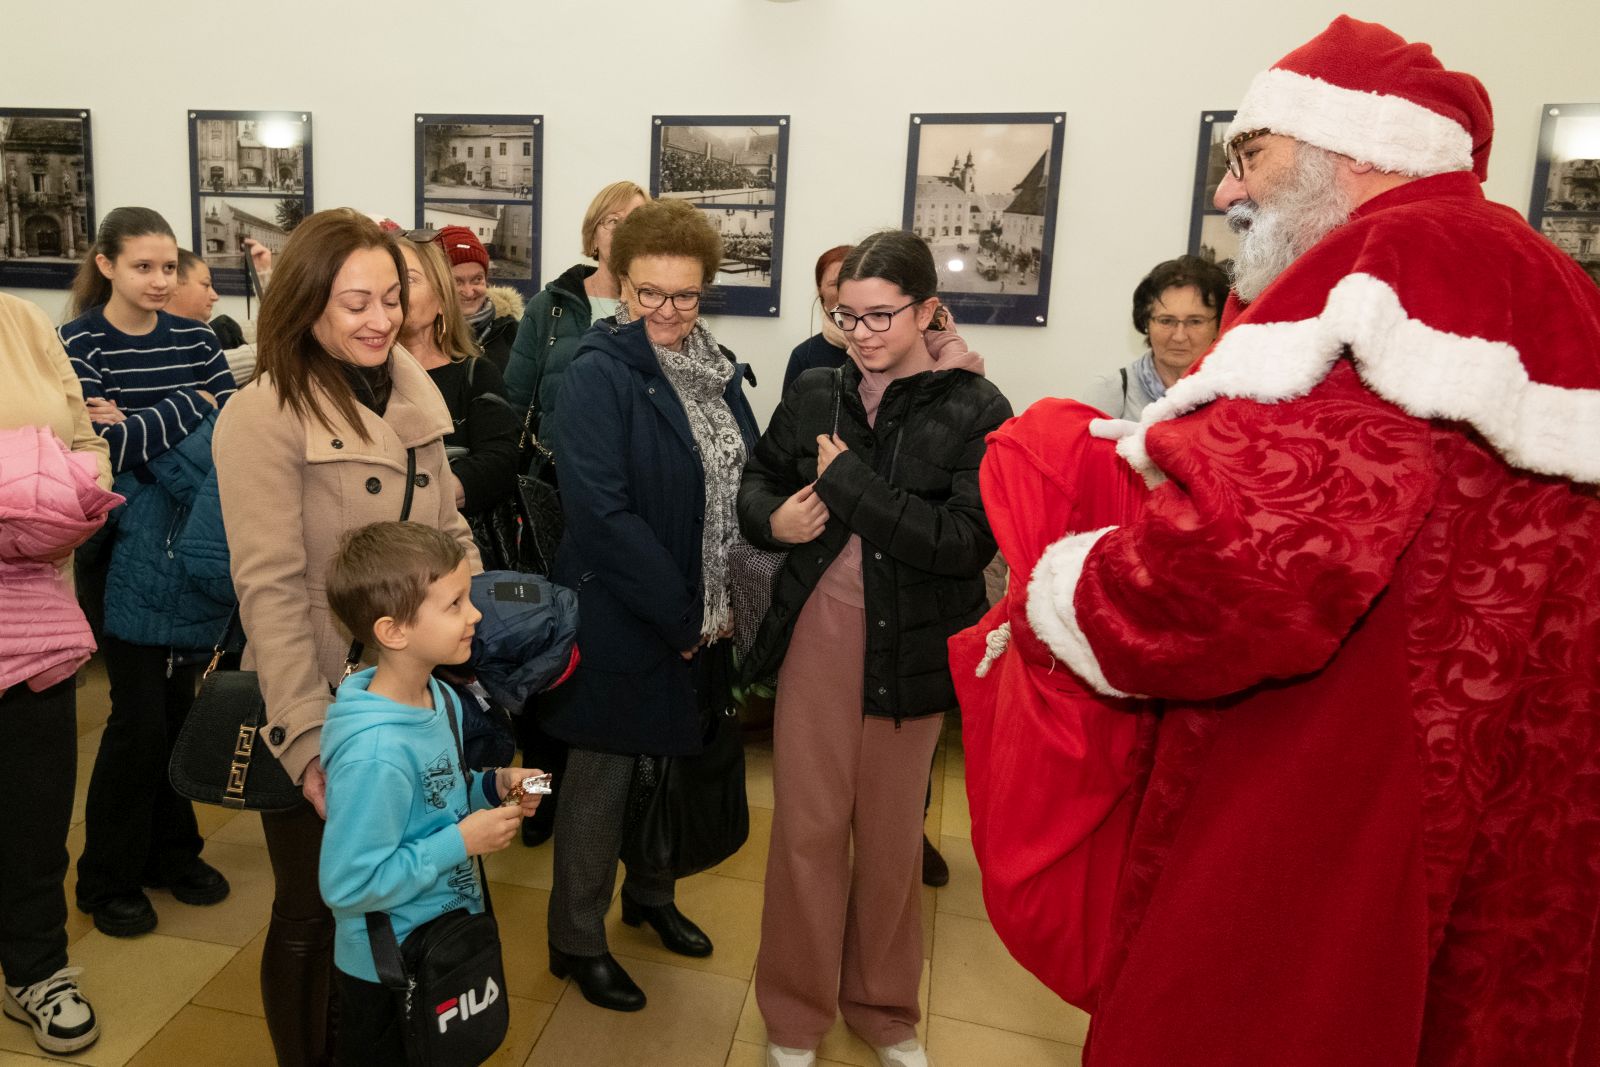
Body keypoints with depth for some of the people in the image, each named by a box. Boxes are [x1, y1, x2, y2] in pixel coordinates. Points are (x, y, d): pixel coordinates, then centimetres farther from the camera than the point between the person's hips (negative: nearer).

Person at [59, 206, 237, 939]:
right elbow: (103, 450, -19)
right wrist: (190, 409, -14)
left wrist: (141, 428, -17)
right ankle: (108, 879, 19)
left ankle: (172, 852, 30)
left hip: (189, 547, 4)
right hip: (123, 554, -4)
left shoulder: (194, 339, 5)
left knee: (178, 704, 12)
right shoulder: (80, 344, -7)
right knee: (140, 714, -1)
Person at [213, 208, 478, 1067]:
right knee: (318, 913, 13)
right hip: (322, 710, -6)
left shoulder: (413, 395, 4)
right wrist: (307, 739, -21)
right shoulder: (263, 417, -15)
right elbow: (270, 588, -19)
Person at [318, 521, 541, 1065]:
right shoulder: (375, 753, -33)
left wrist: (492, 785, -7)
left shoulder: (441, 697, -5)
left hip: (445, 945, 8)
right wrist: (460, 842, -26)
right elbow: (349, 885, -29)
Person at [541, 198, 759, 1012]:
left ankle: (651, 895, 44)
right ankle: (576, 940, 29)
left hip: (699, 618, 7)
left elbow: (744, 481, 8)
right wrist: (679, 614, -19)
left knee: (675, 758, 21)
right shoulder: (598, 375, -16)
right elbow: (602, 513, -23)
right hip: (621, 620, -6)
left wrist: (724, 602, -1)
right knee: (603, 776, 9)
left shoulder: (716, 370, 5)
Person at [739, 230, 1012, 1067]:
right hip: (817, 631, 2)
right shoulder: (815, 394, 1)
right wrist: (771, 519, -10)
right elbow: (758, 477, 13)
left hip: (911, 646, -1)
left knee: (892, 833, 15)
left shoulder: (975, 412, -9)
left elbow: (966, 542, -20)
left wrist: (847, 483, -20)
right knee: (808, 827, 8)